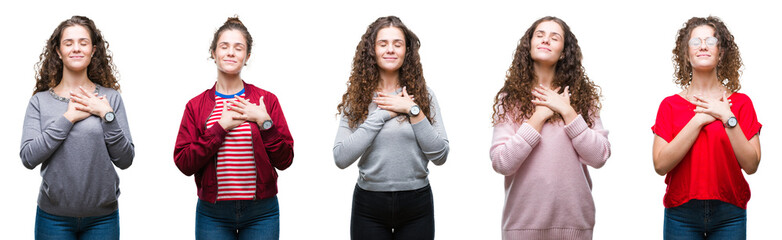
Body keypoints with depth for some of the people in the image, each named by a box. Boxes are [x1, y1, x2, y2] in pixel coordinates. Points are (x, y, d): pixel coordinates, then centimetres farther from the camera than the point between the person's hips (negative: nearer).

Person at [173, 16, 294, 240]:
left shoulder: (266, 101, 4)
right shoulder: (196, 106, 4)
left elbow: (284, 160, -1)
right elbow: (183, 163, -6)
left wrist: (264, 122, -13)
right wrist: (220, 127, -13)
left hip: (261, 214, 0)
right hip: (212, 214, 0)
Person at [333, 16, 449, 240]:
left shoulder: (423, 95, 3)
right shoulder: (357, 99, 1)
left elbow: (440, 156, -4)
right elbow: (341, 158, -10)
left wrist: (413, 111, -11)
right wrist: (381, 114, -13)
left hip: (416, 204, 1)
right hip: (369, 205, 0)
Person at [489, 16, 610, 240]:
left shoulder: (582, 95, 3)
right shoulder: (510, 98, 0)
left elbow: (599, 158, -6)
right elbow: (501, 163, -11)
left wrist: (567, 112, -11)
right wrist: (540, 116, -12)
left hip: (574, 219, 1)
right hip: (523, 220, -1)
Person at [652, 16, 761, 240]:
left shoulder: (740, 103, 3)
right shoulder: (670, 105, 2)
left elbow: (751, 165, -6)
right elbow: (661, 165, -11)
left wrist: (727, 118, -12)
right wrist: (699, 120, -12)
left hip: (729, 215, 0)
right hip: (681, 215, 0)